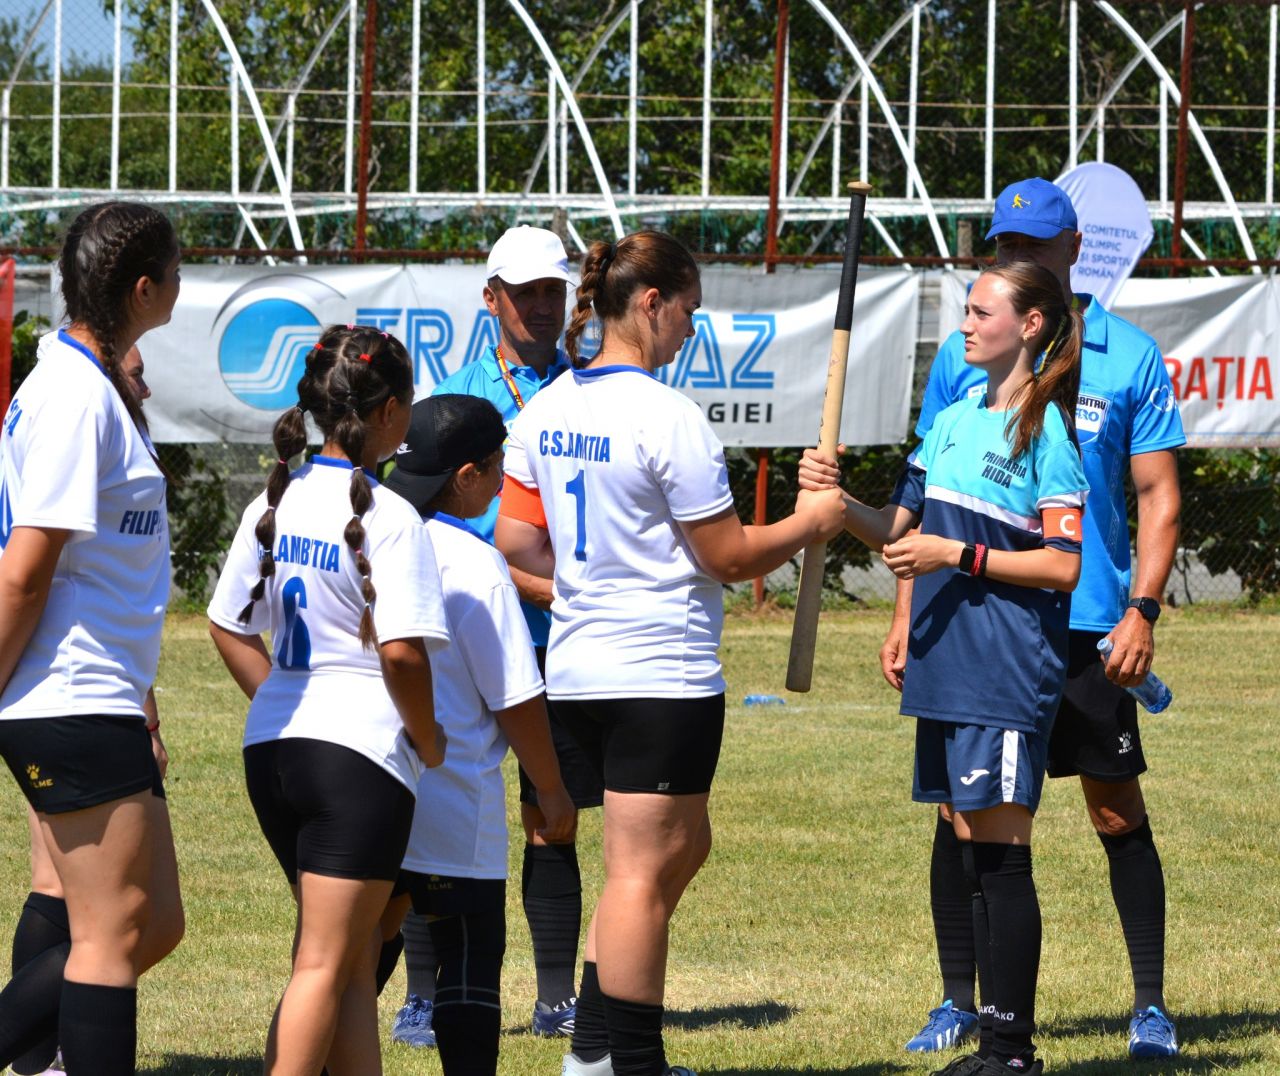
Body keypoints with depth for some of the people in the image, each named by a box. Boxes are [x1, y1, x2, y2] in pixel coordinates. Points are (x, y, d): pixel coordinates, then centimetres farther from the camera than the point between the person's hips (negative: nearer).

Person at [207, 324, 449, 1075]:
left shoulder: (275, 503, 8)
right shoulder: (387, 518, -14)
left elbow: (228, 627, 14)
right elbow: (401, 651, -20)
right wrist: (428, 738, -5)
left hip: (274, 748, 7)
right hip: (359, 757, -7)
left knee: (355, 961, 17)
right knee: (325, 965, -4)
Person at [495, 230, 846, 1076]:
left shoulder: (547, 409, 7)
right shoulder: (666, 417, -17)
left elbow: (516, 540, 12)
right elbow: (730, 557, -13)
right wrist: (809, 524, 3)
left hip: (579, 667, 9)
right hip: (662, 674, -9)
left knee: (683, 844, 20)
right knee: (643, 871, -2)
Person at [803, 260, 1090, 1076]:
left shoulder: (1046, 430, -9)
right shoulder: (955, 421, 15)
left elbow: (1063, 564, -13)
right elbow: (903, 531, 20)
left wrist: (959, 555, -15)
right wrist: (838, 503, 3)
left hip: (1010, 670, -8)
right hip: (946, 667, 8)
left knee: (1002, 855, -7)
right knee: (974, 857, 10)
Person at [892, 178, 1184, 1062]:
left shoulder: (1129, 356, 1)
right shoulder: (962, 355, 7)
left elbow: (1159, 494, 2)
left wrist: (1142, 610, -10)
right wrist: (908, 614, 6)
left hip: (1088, 624, -2)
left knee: (1118, 814, 1)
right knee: (962, 811, 2)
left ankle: (1151, 1007, 10)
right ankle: (959, 1003, 13)